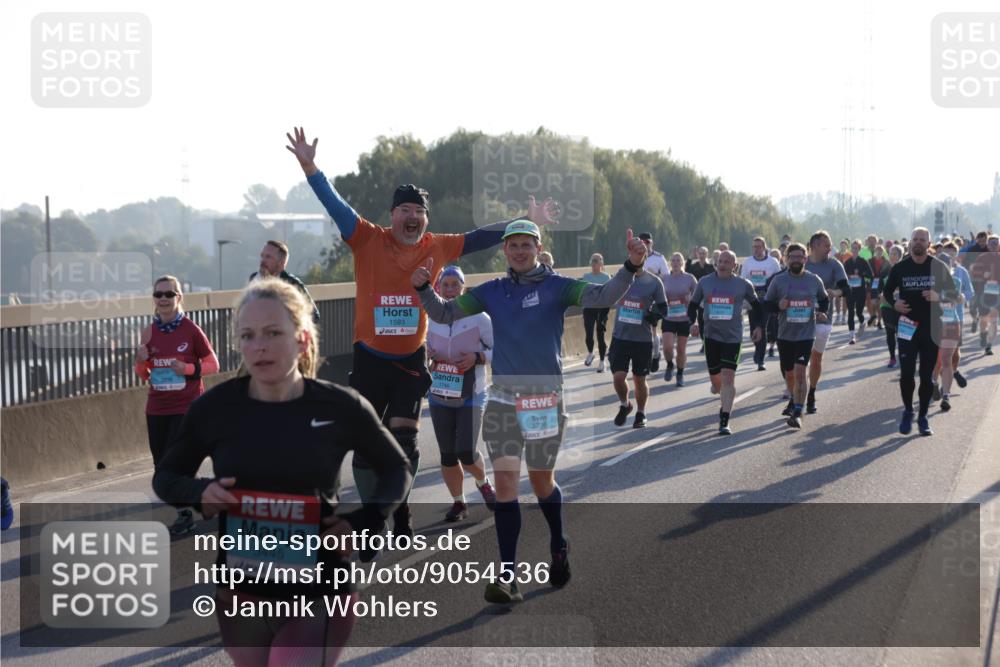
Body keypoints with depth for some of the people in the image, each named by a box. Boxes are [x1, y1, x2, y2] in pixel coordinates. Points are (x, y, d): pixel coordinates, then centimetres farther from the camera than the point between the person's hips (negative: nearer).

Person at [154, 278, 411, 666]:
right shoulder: (215, 407, -7)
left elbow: (396, 469, 8)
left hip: (320, 595, -3)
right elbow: (165, 477, 8)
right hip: (242, 595, 3)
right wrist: (199, 493, -15)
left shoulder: (341, 407, -10)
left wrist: (364, 523, -10)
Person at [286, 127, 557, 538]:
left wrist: (527, 224, 7)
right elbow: (334, 205, -15)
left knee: (404, 439, 6)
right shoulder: (368, 240, -8)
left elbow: (481, 237, 8)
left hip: (411, 360, 2)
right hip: (370, 359, -2)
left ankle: (398, 508, 25)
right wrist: (310, 167, -28)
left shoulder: (437, 248, 0)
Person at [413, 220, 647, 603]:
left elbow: (603, 297, -18)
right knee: (505, 481, -7)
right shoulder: (492, 292, 6)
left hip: (545, 397, -2)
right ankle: (507, 576, -5)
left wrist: (630, 268, -34)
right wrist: (423, 288, -10)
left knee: (541, 480, 12)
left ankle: (559, 548, 40)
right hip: (502, 397, 2)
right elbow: (445, 314, 8)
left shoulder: (557, 287, -3)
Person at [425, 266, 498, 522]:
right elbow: (424, 346, 20)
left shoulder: (479, 318, -8)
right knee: (447, 455, 6)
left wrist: (477, 357, -20)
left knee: (466, 453, -9)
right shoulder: (432, 320, 4)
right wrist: (426, 354, -3)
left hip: (470, 397, -4)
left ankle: (483, 482, 24)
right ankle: (458, 503, 22)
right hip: (439, 397, 4)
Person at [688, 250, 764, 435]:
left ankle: (724, 421, -12)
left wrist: (757, 326, 5)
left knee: (728, 376, -13)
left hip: (733, 337, -2)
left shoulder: (743, 285, 1)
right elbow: (693, 305, 13)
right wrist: (693, 322, -4)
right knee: (715, 376, 7)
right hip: (711, 335, 2)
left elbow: (756, 305, 15)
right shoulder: (705, 282, 4)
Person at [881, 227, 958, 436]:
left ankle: (923, 417, 16)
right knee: (906, 373, -4)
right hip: (907, 327, 0)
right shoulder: (899, 268, 1)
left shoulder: (939, 267, 0)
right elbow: (886, 291, 13)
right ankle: (908, 411, 17)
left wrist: (939, 296, -16)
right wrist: (894, 303, -8)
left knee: (927, 376, 5)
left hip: (932, 327, 0)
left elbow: (953, 293, 5)